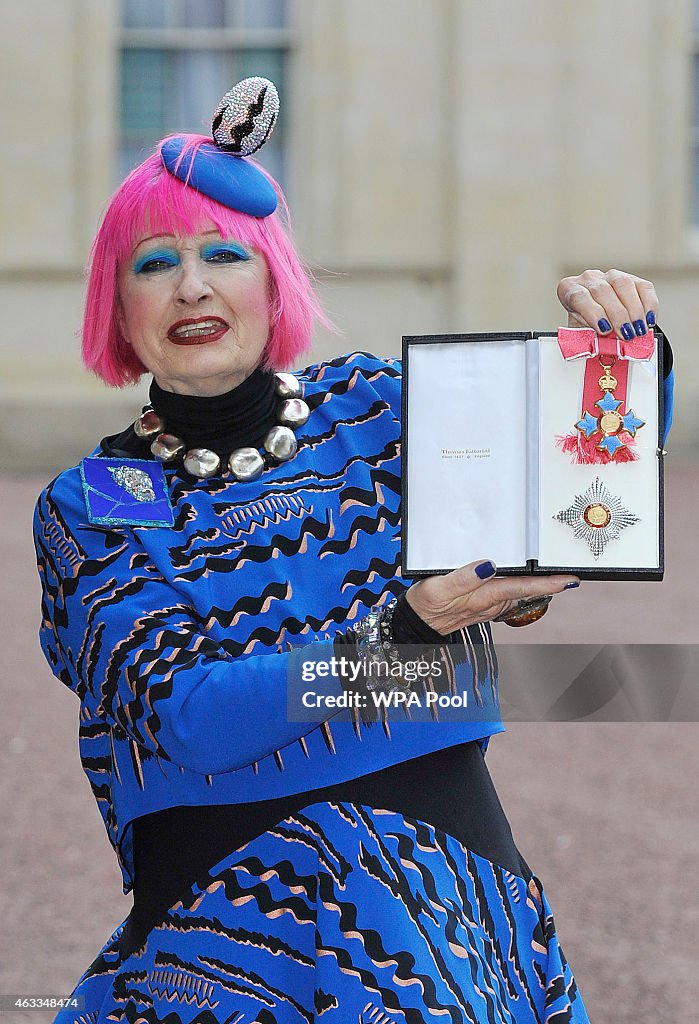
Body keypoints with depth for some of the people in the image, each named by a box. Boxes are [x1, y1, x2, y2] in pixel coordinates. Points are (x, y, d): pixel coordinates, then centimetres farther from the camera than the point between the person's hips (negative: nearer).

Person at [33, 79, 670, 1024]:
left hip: (452, 899, 1)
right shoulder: (89, 508, 1)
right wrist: (401, 634, -23)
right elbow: (176, 714, -13)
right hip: (227, 930, -1)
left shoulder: (375, 406, 5)